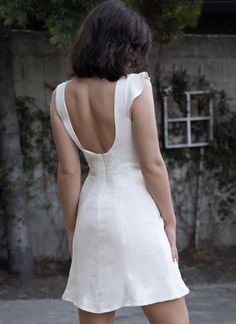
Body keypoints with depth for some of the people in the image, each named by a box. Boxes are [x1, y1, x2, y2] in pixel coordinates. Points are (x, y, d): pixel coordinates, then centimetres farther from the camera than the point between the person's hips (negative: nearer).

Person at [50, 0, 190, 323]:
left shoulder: (62, 96, 2)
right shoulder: (135, 86, -12)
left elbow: (68, 172, 3)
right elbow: (152, 164, -12)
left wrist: (72, 230, 10)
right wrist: (170, 221, -2)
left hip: (93, 212, 5)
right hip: (136, 212, -5)